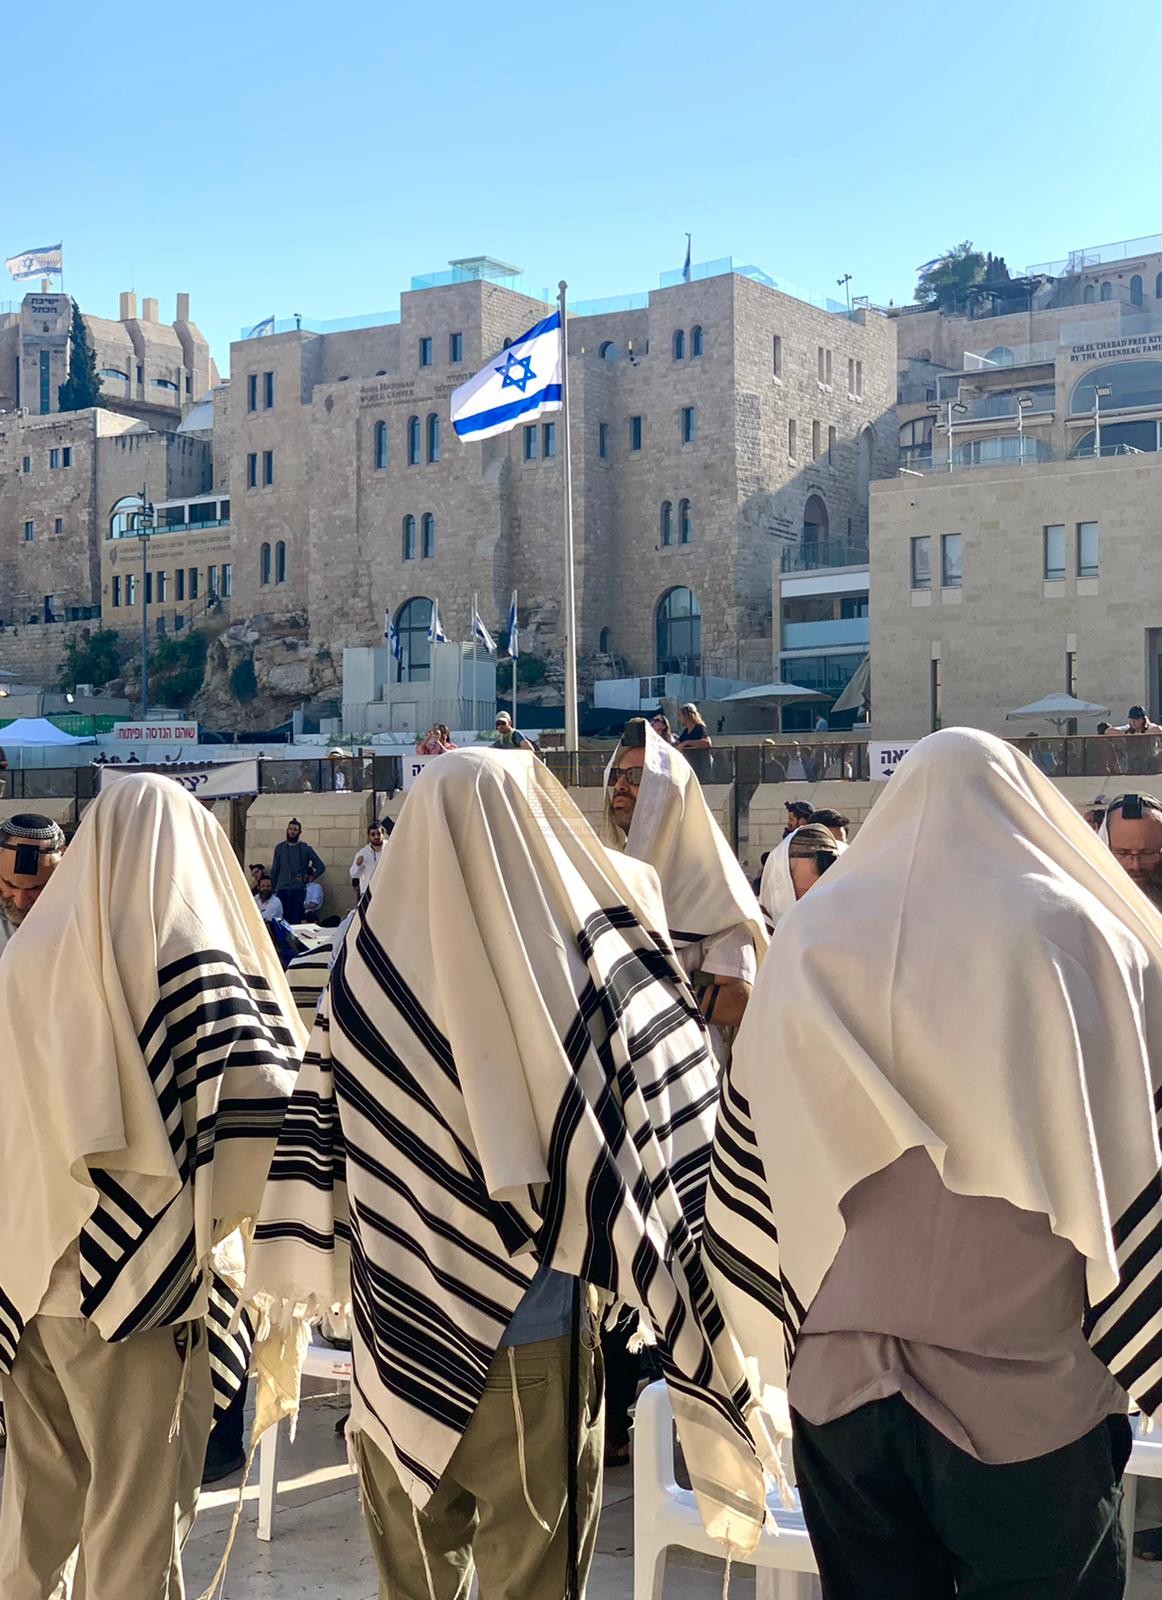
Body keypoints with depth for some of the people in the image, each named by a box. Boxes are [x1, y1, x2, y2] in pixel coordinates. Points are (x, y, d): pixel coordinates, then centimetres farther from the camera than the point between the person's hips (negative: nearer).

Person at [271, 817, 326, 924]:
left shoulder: (305, 848, 5)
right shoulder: (279, 847, 10)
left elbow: (321, 867, 8)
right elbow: (274, 870, 12)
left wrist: (308, 878, 2)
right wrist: (272, 888, 5)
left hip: (299, 889, -1)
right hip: (282, 889, 1)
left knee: (297, 919, -7)